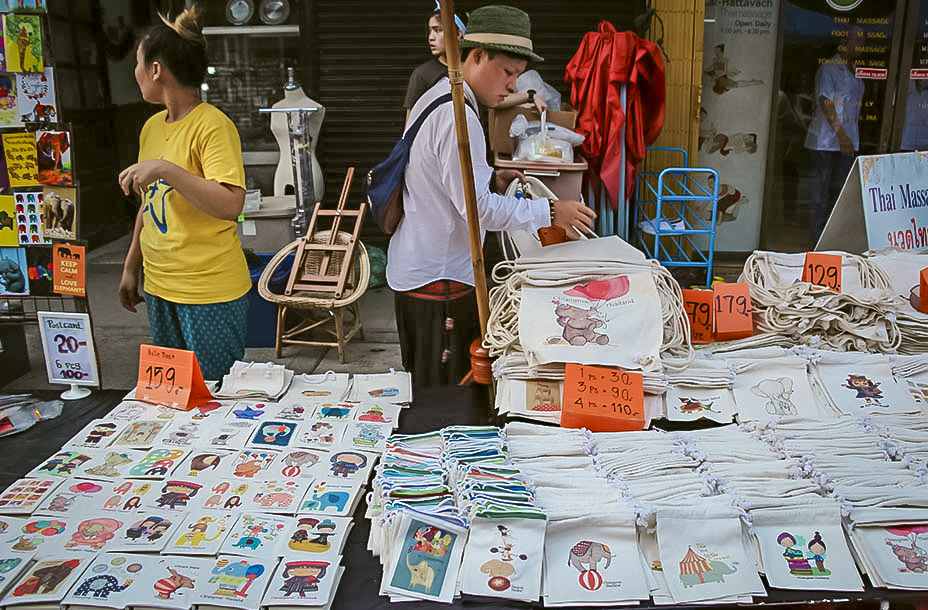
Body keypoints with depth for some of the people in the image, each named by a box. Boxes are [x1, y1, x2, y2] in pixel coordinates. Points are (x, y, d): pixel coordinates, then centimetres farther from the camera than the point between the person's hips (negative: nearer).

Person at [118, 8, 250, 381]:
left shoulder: (213, 125, -14)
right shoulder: (152, 127, 11)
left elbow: (231, 205, -25)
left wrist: (165, 169, -28)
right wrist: (131, 267, 19)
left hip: (211, 292, -8)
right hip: (159, 287, 8)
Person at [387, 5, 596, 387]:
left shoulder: (432, 100, 13)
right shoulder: (457, 116, -20)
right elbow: (478, 208, -22)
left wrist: (491, 182, 9)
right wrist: (550, 213, -17)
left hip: (412, 270, 10)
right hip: (438, 281, -10)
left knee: (427, 388, 19)